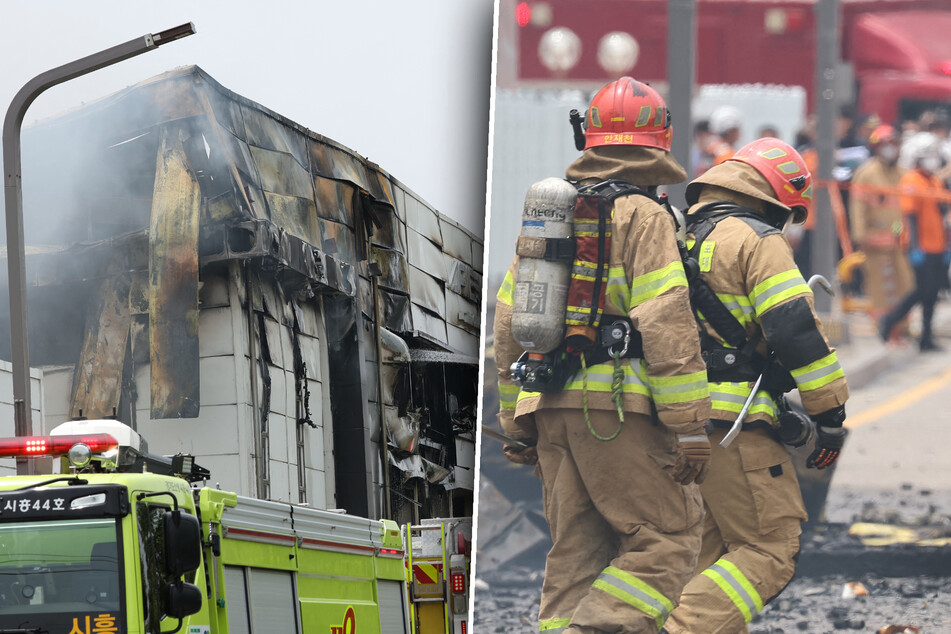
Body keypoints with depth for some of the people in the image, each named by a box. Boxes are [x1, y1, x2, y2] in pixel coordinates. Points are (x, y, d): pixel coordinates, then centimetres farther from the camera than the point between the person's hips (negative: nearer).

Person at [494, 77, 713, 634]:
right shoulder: (644, 218, -6)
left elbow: (509, 326, 20)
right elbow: (667, 327, -14)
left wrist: (518, 421, 26)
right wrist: (690, 425, -13)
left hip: (552, 409, 7)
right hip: (618, 403, -7)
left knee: (577, 550, 10)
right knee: (668, 543, -5)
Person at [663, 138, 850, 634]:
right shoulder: (758, 242, -6)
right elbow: (796, 331, -13)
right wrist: (829, 413, -7)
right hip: (732, 424, -8)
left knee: (710, 552, 15)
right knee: (770, 552, -7)